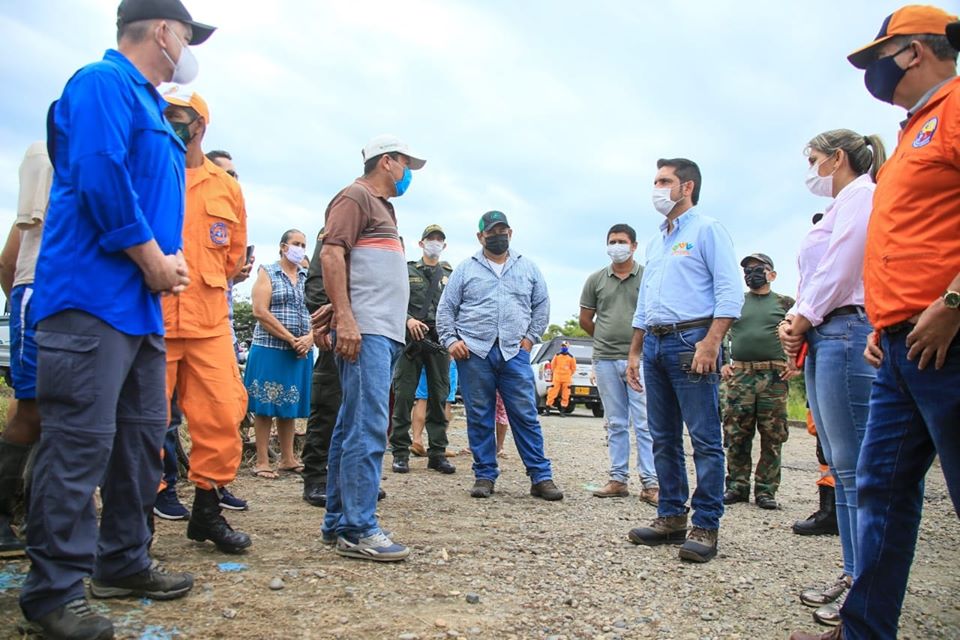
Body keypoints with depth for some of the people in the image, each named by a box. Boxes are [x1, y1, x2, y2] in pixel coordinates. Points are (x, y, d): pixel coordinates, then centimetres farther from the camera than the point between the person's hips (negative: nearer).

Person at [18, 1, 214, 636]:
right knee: (81, 444, -8)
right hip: (94, 297, -10)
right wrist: (154, 262, -14)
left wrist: (172, 260, 7)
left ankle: (123, 562, 26)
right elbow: (100, 177, -20)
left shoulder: (150, 107, 24)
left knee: (143, 439, 13)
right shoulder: (103, 83, -6)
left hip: (143, 306, 10)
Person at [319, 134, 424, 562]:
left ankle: (338, 521, 15)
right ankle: (358, 529, -10)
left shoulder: (382, 206, 28)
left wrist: (404, 319, 22)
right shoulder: (355, 197, 0)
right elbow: (331, 254, -13)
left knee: (353, 427, 9)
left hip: (386, 332, 10)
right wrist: (344, 318, -22)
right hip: (365, 331, -10)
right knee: (368, 428, -13)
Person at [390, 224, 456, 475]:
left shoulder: (451, 275, 16)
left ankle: (437, 453, 11)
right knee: (404, 395, -2)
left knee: (439, 397, 4)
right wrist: (408, 320, -14)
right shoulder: (407, 271, 12)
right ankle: (400, 453, 5)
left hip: (440, 341, 2)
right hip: (410, 340, -2)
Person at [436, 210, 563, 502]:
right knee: (479, 418, 3)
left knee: (526, 416, -1)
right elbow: (445, 309, 10)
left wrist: (530, 337, 6)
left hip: (514, 352, 1)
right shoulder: (466, 269, 10)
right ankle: (484, 476, 13)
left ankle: (541, 477, 4)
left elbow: (542, 305, 17)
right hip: (473, 352, 0)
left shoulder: (528, 267, 14)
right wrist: (451, 340, -3)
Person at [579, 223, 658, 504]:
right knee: (615, 424, 10)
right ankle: (618, 479, 16)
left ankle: (650, 484, 1)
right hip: (605, 360, 3)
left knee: (644, 424, -4)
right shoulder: (596, 280, 10)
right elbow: (585, 319, 16)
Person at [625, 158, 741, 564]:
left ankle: (705, 527, 0)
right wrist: (634, 353, 18)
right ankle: (671, 518, 17)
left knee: (705, 438, -5)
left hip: (691, 341, -8)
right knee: (664, 439, 9)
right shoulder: (655, 244, 23)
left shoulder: (707, 230, 0)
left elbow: (729, 292, -10)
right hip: (655, 344, 8)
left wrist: (710, 343, -20)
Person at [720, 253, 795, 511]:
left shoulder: (785, 303, 9)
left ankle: (766, 491, 10)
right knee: (736, 436, 2)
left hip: (774, 376, -1)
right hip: (739, 376, 2)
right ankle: (737, 487, 12)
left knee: (772, 438, 1)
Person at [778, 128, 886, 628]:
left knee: (854, 467, -10)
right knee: (841, 466, 9)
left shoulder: (860, 194, -2)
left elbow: (838, 270, -14)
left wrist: (803, 319, -6)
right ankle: (854, 574, 16)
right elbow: (812, 280, 24)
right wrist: (793, 322, 8)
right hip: (823, 340, 10)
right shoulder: (838, 209, 27)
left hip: (847, 333, -10)